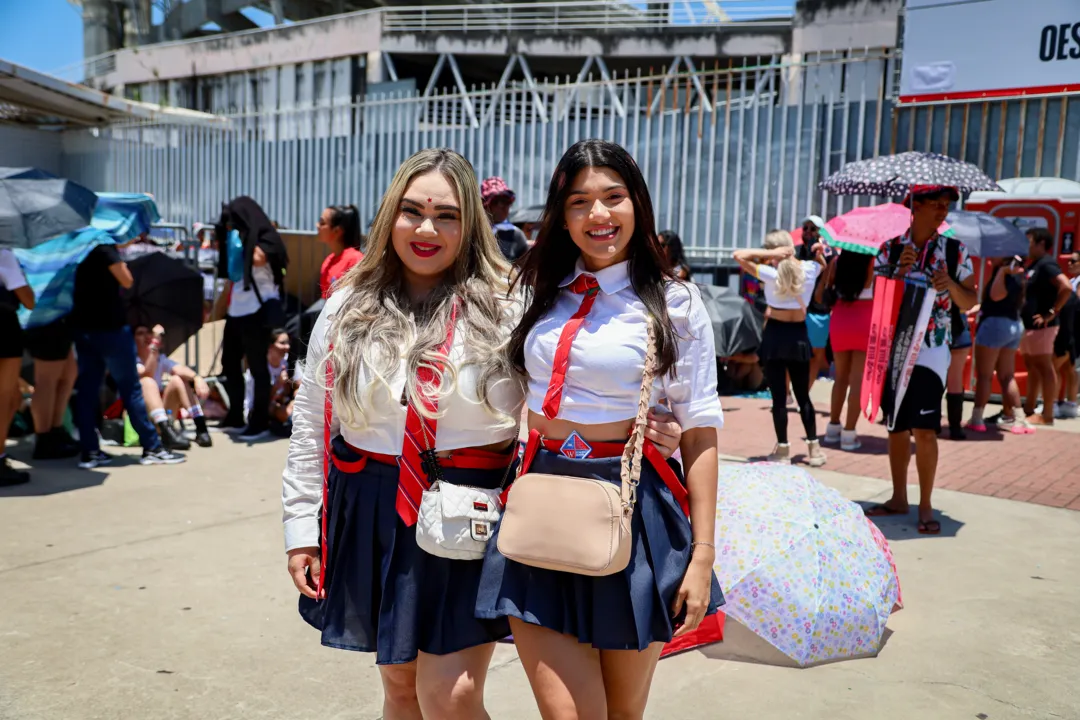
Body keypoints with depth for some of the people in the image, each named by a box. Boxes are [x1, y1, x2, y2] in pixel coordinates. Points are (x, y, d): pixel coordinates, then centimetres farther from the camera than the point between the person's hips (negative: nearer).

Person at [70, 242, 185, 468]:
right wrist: (120, 262, 0)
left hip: (82, 325, 7)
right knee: (130, 388, -1)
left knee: (87, 388, 8)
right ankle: (152, 448, 5)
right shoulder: (104, 245, -14)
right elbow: (127, 281, -16)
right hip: (109, 325, -7)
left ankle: (89, 451, 9)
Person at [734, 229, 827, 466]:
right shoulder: (809, 269, -1)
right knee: (803, 395, 14)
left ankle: (783, 449, 8)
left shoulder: (771, 274, -13)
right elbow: (820, 262, 24)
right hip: (799, 335, 4)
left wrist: (770, 255, -15)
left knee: (779, 397, 3)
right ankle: (814, 448, 16)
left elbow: (739, 255, -14)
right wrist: (818, 252, 4)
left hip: (775, 334, -4)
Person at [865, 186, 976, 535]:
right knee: (896, 427, 10)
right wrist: (899, 271, -14)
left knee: (925, 429, -9)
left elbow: (969, 303, 5)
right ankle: (898, 499, 24)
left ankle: (925, 506, 5)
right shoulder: (891, 249, 3)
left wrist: (950, 284, -15)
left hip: (931, 351, -2)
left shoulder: (955, 251, 2)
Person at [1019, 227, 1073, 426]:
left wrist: (1052, 312, -21)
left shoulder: (1046, 264, -13)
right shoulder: (1034, 265, 16)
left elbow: (1066, 287, -25)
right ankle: (1029, 409, 23)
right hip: (1028, 325, 10)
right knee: (1031, 366, 15)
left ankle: (1047, 415, -1)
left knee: (1044, 367, -5)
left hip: (1041, 326, -10)